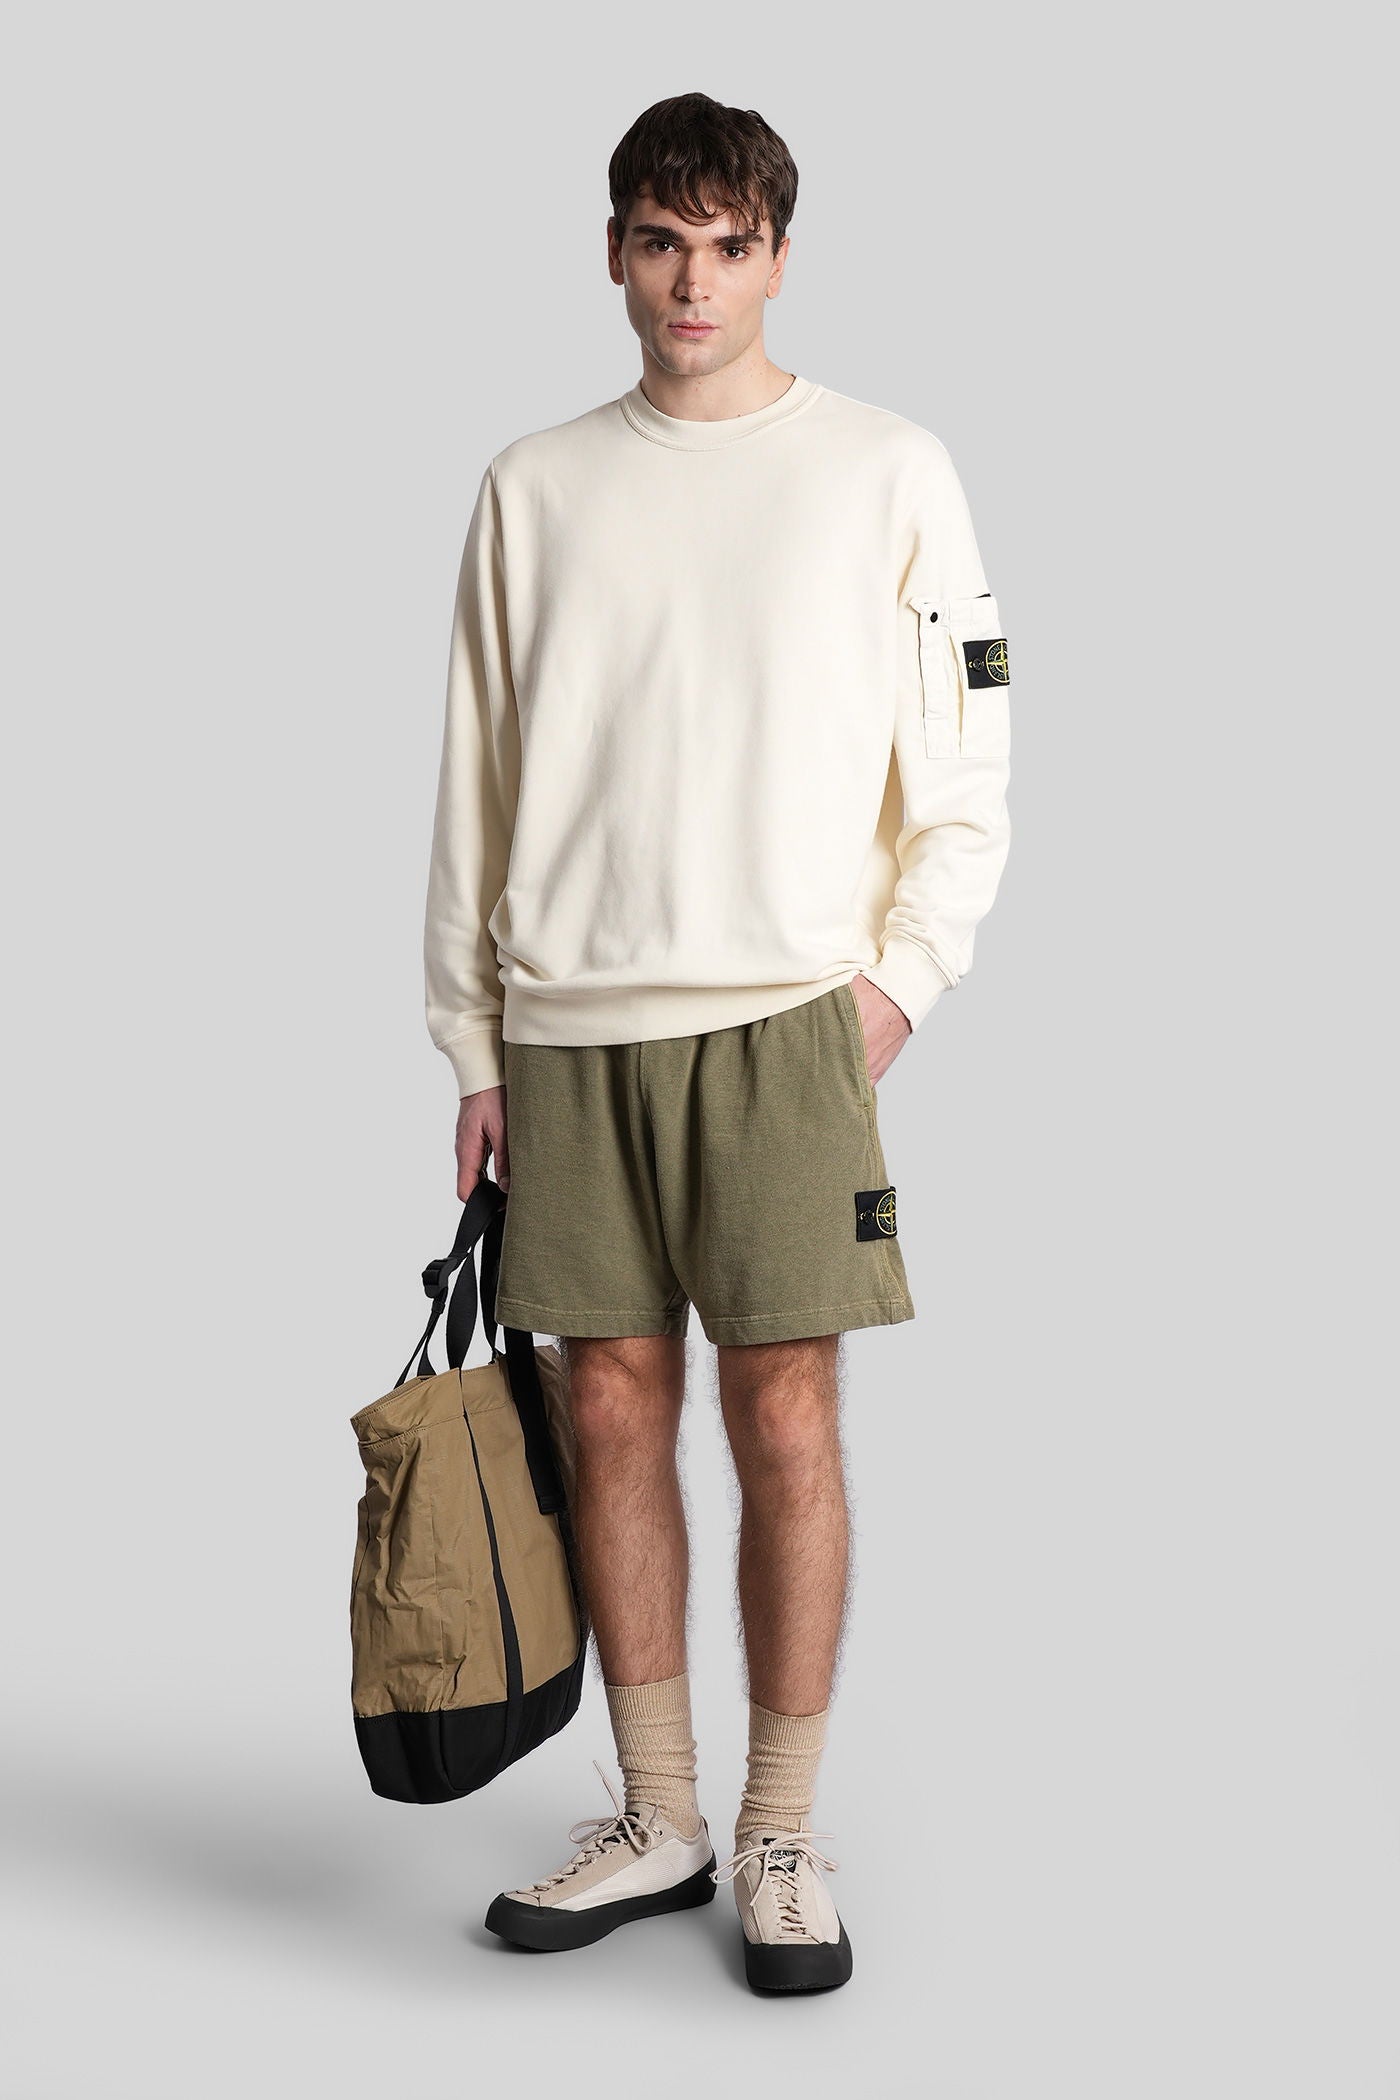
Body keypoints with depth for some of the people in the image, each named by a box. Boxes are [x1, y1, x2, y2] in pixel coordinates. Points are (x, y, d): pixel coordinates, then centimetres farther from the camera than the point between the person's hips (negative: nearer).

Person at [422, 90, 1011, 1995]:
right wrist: (471, 1044, 9)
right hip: (568, 1025, 3)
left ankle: (783, 1838, 8)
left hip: (786, 1015, -2)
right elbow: (479, 784, 13)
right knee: (614, 1412, 5)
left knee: (785, 1421, -4)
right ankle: (657, 1820, 17)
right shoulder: (533, 491, 12)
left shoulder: (888, 473, 5)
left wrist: (902, 975, -6)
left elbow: (969, 766, 6)